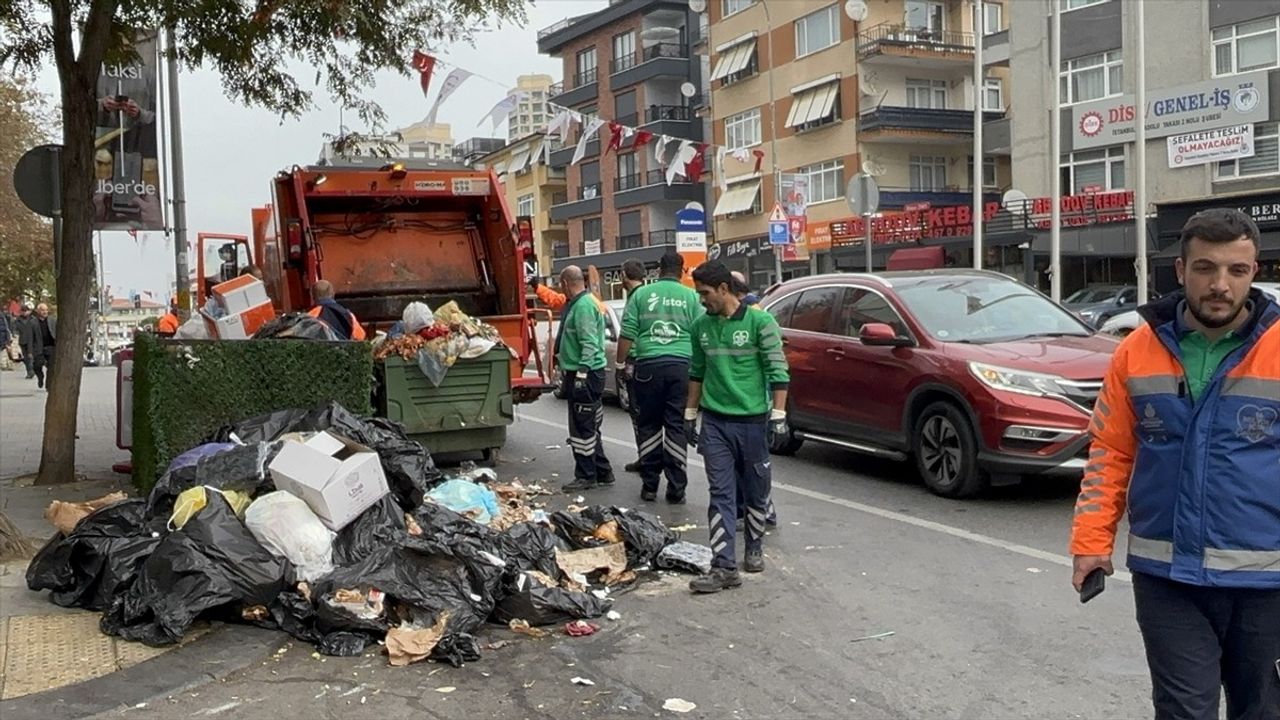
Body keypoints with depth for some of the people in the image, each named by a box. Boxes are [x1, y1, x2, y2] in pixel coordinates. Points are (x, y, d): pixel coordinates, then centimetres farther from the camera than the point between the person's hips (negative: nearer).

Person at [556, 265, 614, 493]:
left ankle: (586, 476, 3)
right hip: (582, 374, 11)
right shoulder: (576, 304, 16)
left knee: (582, 428, -4)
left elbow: (589, 344, -23)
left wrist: (581, 373, -26)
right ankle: (602, 472, 23)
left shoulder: (583, 305, -16)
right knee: (589, 428, 15)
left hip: (585, 374, -11)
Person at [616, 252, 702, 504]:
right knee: (676, 427, 3)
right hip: (681, 366, 0)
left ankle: (649, 485, 12)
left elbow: (627, 334, 3)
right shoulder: (691, 297, 6)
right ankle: (676, 489, 4)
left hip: (648, 365, 0)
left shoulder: (641, 294, 6)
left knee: (648, 426, 10)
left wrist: (620, 363, 15)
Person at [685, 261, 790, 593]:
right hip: (714, 422, 3)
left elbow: (778, 371, -9)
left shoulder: (759, 321, -8)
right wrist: (690, 413, 16)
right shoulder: (702, 325, 6)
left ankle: (754, 549, 31)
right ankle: (724, 566, -2)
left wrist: (778, 414, -13)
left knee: (756, 491, 11)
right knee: (721, 494, -1)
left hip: (752, 420, -3)